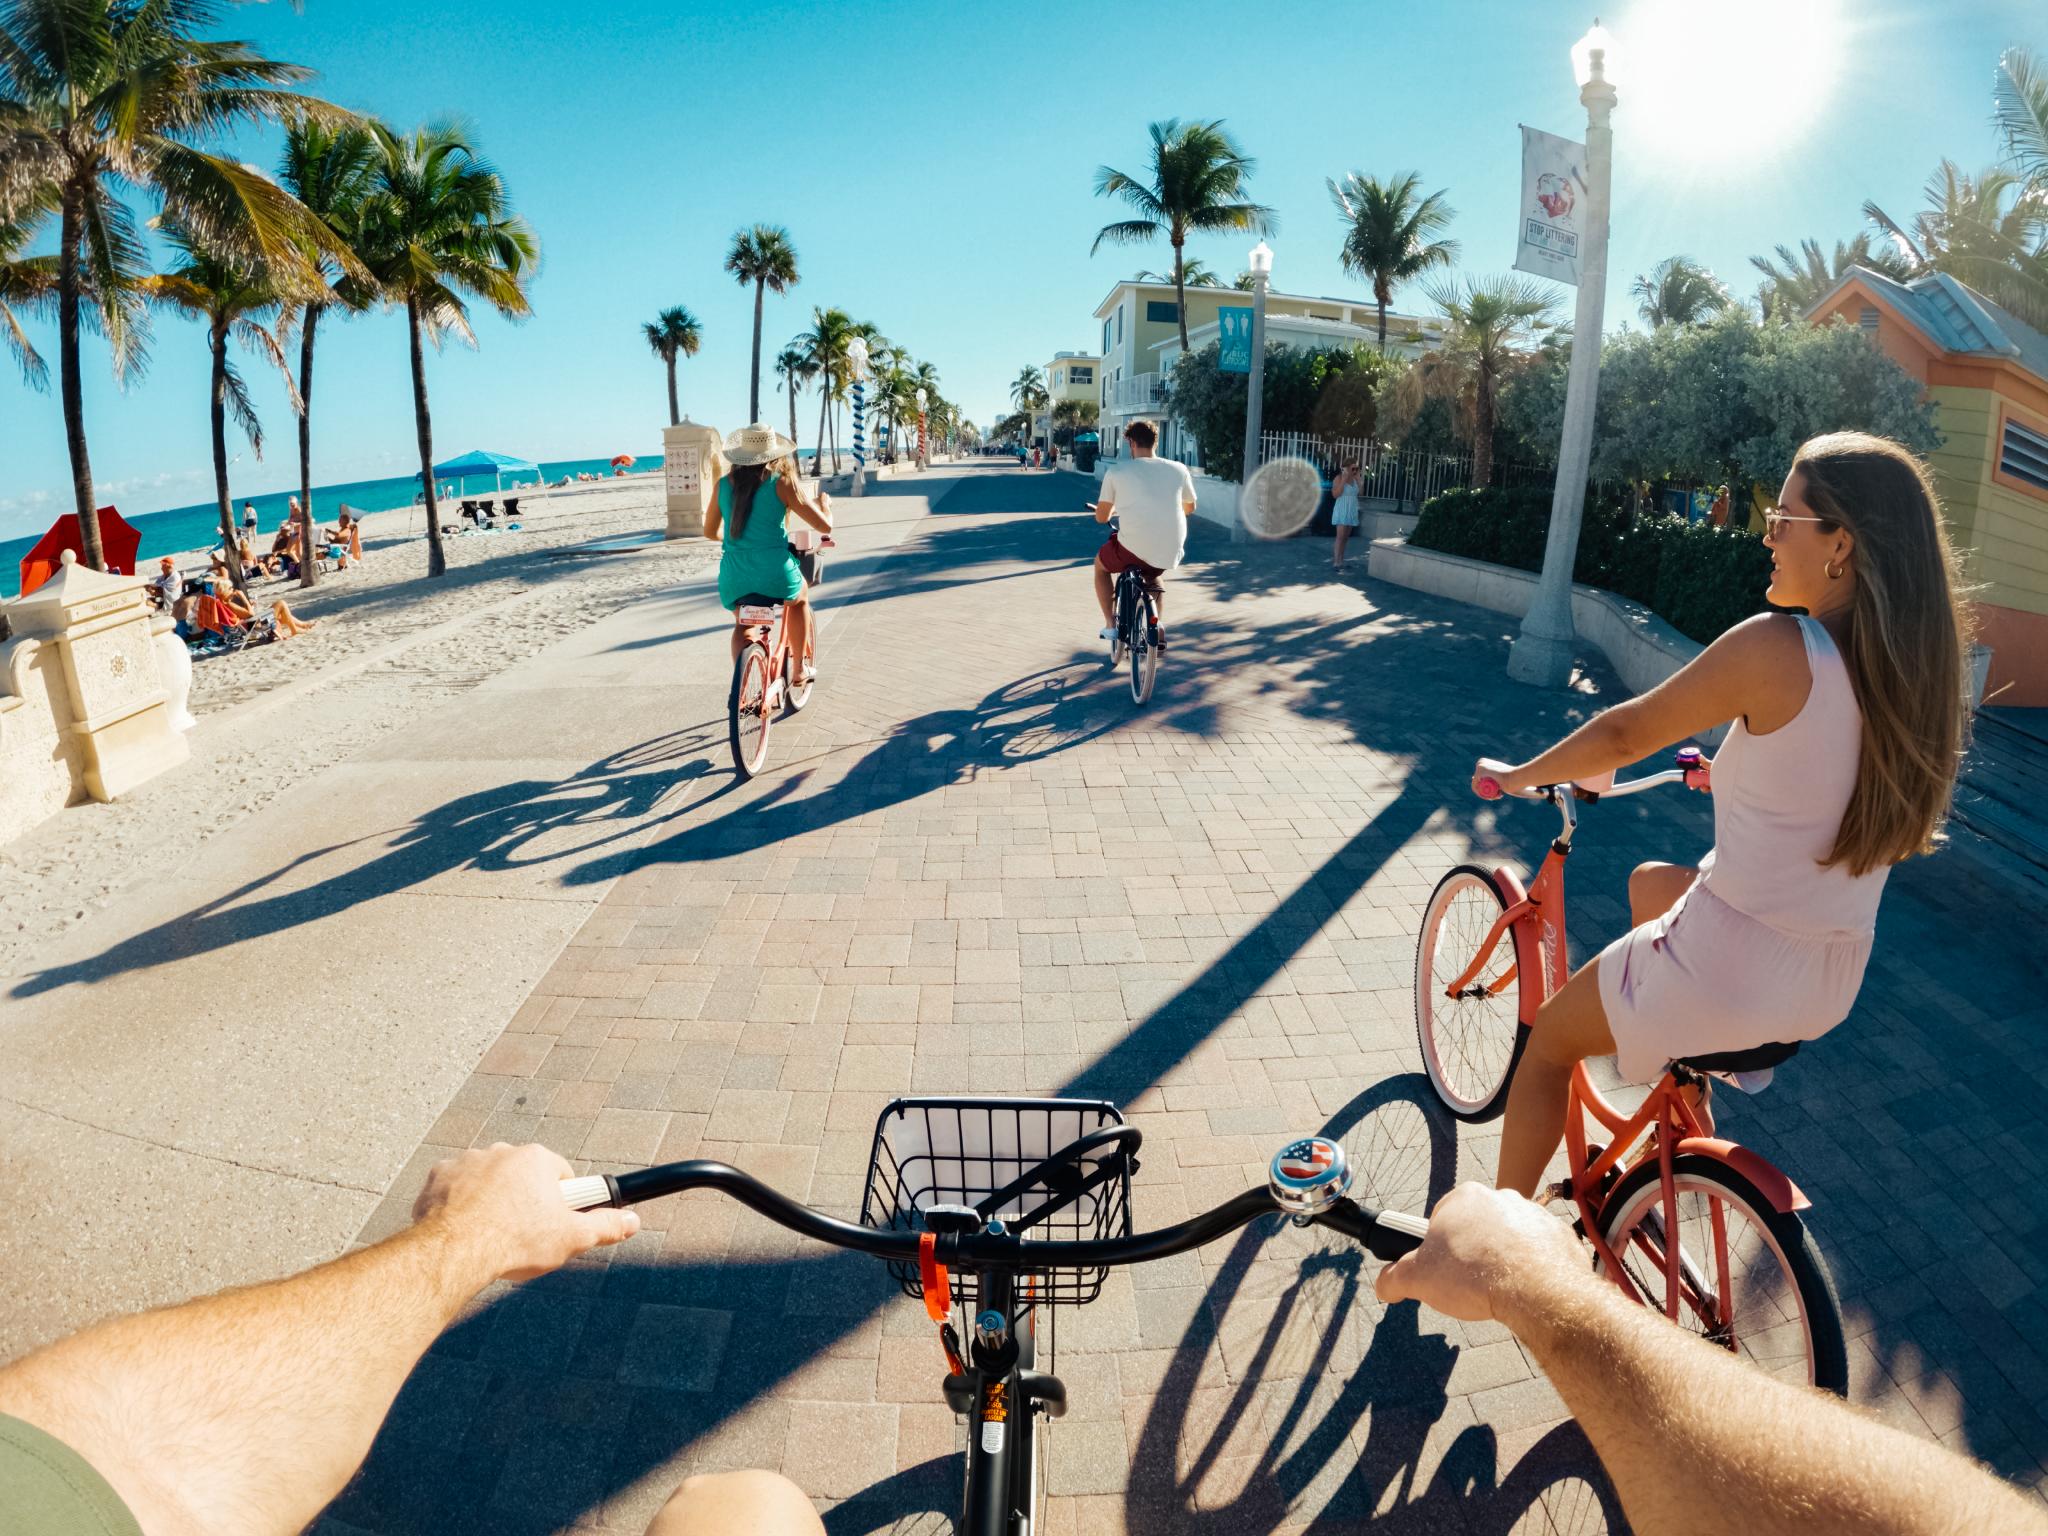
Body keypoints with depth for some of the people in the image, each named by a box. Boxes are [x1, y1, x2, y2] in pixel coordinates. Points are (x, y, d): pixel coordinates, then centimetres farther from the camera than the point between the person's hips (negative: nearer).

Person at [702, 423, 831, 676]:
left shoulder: (724, 483, 5)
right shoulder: (782, 481, -5)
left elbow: (709, 531, 16)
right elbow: (824, 525, -4)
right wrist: (824, 502, 18)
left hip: (735, 577, 2)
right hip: (775, 571, -2)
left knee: (742, 624, 29)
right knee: (798, 600, 32)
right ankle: (801, 667, 33)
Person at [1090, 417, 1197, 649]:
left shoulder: (1117, 471, 1)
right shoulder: (1178, 469, 6)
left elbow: (1101, 517, 7)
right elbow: (1189, 508, 22)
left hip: (1132, 549, -3)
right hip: (1170, 553, 3)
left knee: (1101, 564, 30)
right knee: (1153, 576, 38)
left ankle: (1110, 625, 23)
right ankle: (1159, 625, 22)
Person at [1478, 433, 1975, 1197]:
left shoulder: (1775, 647, -22)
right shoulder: (1919, 667, -1)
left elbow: (1624, 735, -12)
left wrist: (1519, 776, 4)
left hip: (1730, 972, -7)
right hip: (1833, 988, 8)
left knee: (1547, 1044, 14)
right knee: (1650, 881, 33)